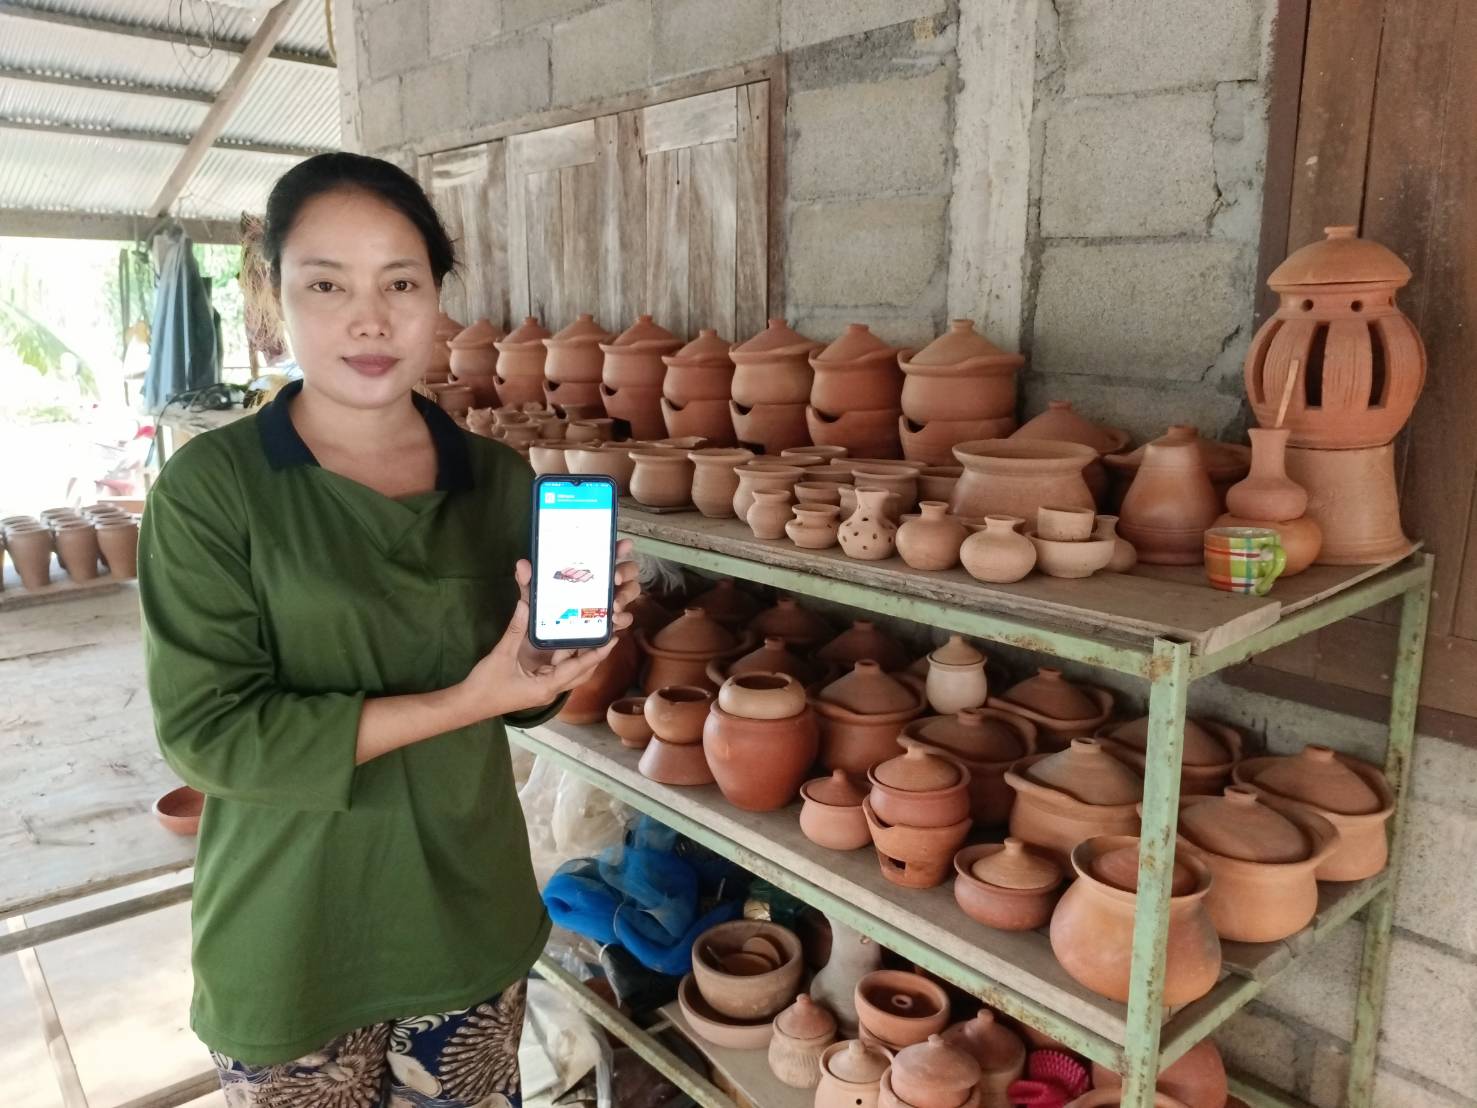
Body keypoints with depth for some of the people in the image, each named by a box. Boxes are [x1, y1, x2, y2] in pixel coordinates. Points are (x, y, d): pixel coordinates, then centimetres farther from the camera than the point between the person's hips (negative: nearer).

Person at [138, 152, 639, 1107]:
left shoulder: (500, 478, -2)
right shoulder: (212, 485, -13)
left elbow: (521, 699, 5)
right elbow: (208, 733, -18)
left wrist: (570, 640, -17)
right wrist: (459, 703, -22)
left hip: (470, 917, 4)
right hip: (291, 943, -3)